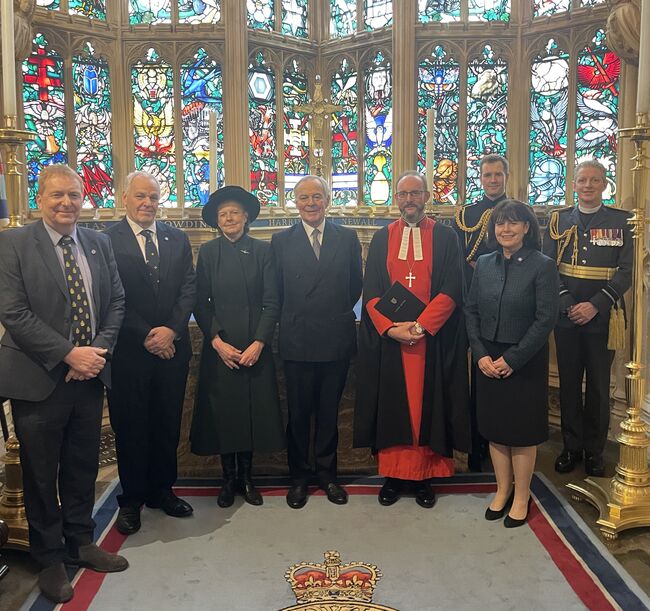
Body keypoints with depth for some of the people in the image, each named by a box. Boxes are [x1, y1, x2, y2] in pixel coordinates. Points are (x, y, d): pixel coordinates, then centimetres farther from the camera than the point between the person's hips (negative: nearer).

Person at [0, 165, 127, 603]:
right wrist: (69, 354, -18)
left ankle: (81, 543, 36)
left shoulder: (99, 243, 7)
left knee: (83, 468, 17)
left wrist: (99, 351, -8)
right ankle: (50, 559, 28)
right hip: (39, 380, -4)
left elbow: (116, 301, 7)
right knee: (41, 475, 11)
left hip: (90, 376, 4)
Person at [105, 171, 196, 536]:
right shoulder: (107, 240, -4)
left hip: (172, 347, 4)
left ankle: (162, 490, 30)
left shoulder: (178, 240, 9)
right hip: (129, 351, -3)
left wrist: (171, 330, -10)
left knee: (168, 425, 13)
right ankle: (131, 500, 24)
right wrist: (146, 336, -13)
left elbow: (189, 288, 3)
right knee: (130, 427, 8)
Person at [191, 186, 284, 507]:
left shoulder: (262, 251, 1)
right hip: (219, 347, 0)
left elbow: (272, 302, -2)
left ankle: (246, 477, 21)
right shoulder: (208, 252, 4)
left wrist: (259, 343, -11)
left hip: (255, 346, 0)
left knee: (253, 409, 5)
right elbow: (200, 302, 1)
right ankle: (228, 478, 20)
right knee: (222, 411, 5)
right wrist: (217, 341, -10)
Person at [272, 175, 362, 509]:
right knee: (298, 413, 9)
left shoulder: (347, 238, 4)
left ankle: (327, 473, 27)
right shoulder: (281, 241, 2)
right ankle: (299, 477, 24)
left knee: (329, 412, 13)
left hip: (337, 340, 1)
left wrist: (338, 315, 7)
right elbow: (277, 291, 4)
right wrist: (293, 320, 2)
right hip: (297, 341, -1)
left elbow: (355, 285, 8)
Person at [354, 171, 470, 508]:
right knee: (391, 405, 5)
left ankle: (423, 475, 15)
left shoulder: (445, 237, 3)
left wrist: (421, 326, -16)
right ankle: (394, 473, 16)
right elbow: (370, 292, 2)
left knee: (427, 403, 3)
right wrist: (391, 328, -13)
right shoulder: (382, 239, 8)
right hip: (388, 339, 2)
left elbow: (452, 290, -6)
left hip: (433, 339, -1)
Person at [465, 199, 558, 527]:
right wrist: (481, 355, -6)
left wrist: (511, 359, -15)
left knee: (522, 431, 7)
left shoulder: (543, 266, -9)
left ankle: (521, 498, 23)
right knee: (494, 428, 12)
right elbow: (471, 312, 6)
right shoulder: (484, 264, 4)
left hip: (525, 362, -4)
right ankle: (502, 491, 29)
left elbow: (546, 319, -13)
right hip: (488, 361, 4)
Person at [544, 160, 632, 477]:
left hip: (602, 317, -1)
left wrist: (595, 305, -14)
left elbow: (626, 271, -4)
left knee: (599, 387, 7)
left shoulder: (621, 221, 2)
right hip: (566, 316, 1)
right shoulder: (559, 219, 6)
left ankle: (594, 451, 21)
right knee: (569, 383, 10)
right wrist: (566, 303, -11)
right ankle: (571, 446, 23)